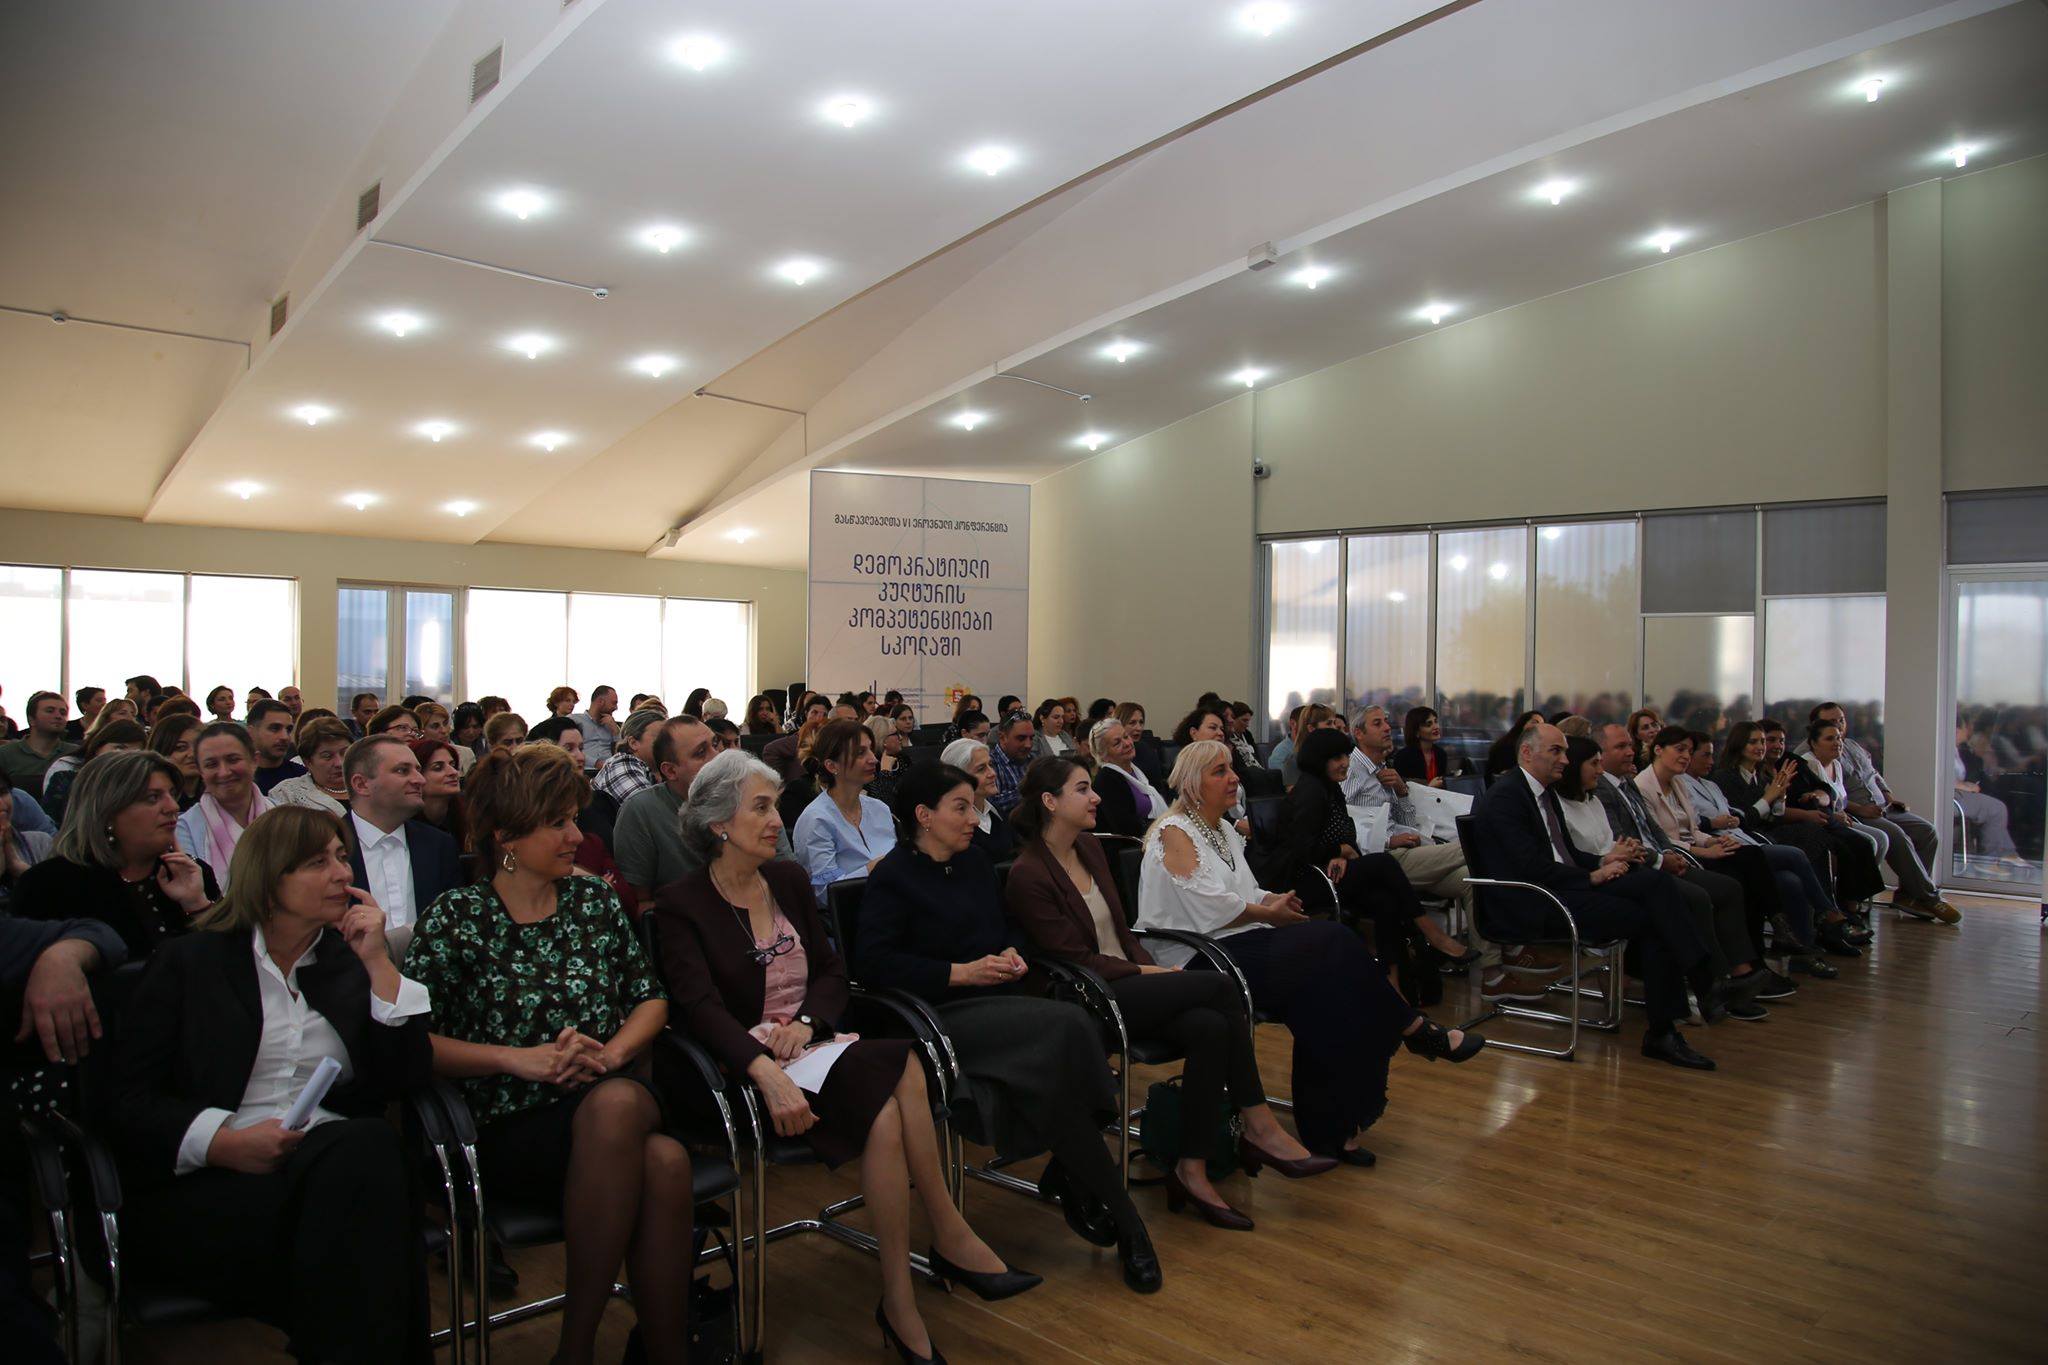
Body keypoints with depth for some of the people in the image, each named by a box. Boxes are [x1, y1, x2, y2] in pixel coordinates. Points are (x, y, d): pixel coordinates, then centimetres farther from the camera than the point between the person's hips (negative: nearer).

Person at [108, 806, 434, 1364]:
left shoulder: (349, 962, 20)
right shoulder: (189, 961, 13)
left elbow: (409, 1077, 7)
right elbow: (126, 1102, 2)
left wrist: (378, 963, 1)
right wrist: (226, 1143, -15)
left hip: (338, 1163, 3)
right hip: (207, 1186, -3)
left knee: (371, 1147, -35)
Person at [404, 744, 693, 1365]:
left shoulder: (594, 900, 11)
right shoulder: (455, 918, 1)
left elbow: (651, 998, 11)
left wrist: (609, 1055, -8)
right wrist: (519, 1058, -16)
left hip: (617, 1094, 3)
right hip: (515, 1122, -3)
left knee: (614, 1104, -35)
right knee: (661, 1163, -32)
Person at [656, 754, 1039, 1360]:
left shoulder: (789, 880, 13)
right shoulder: (681, 905, -4)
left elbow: (832, 973, 13)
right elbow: (701, 1008, -16)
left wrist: (806, 1020, -10)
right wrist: (766, 1072, -32)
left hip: (813, 1042, 5)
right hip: (747, 1063, -5)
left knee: (887, 1111, -30)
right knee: (899, 1068, -30)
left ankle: (899, 1298, -19)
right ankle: (950, 1236, -15)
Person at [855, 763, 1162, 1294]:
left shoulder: (974, 863, 19)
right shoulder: (894, 876, -2)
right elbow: (873, 963, -12)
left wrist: (1011, 954, 4)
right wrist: (961, 972, -15)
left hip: (1000, 1001, 7)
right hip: (945, 1014, -6)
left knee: (1074, 1029, -29)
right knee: (1065, 1028, -31)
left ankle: (1067, 1176, -9)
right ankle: (1122, 1219, -21)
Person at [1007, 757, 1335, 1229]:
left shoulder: (1089, 849, 13)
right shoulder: (1028, 876, -12)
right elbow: (1073, 959, -14)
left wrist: (1152, 966, -1)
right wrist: (1146, 973, -14)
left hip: (1128, 983, 8)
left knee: (1211, 1028, -22)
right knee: (1219, 985, -22)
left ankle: (1193, 1170, -13)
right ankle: (1259, 1127, -11)